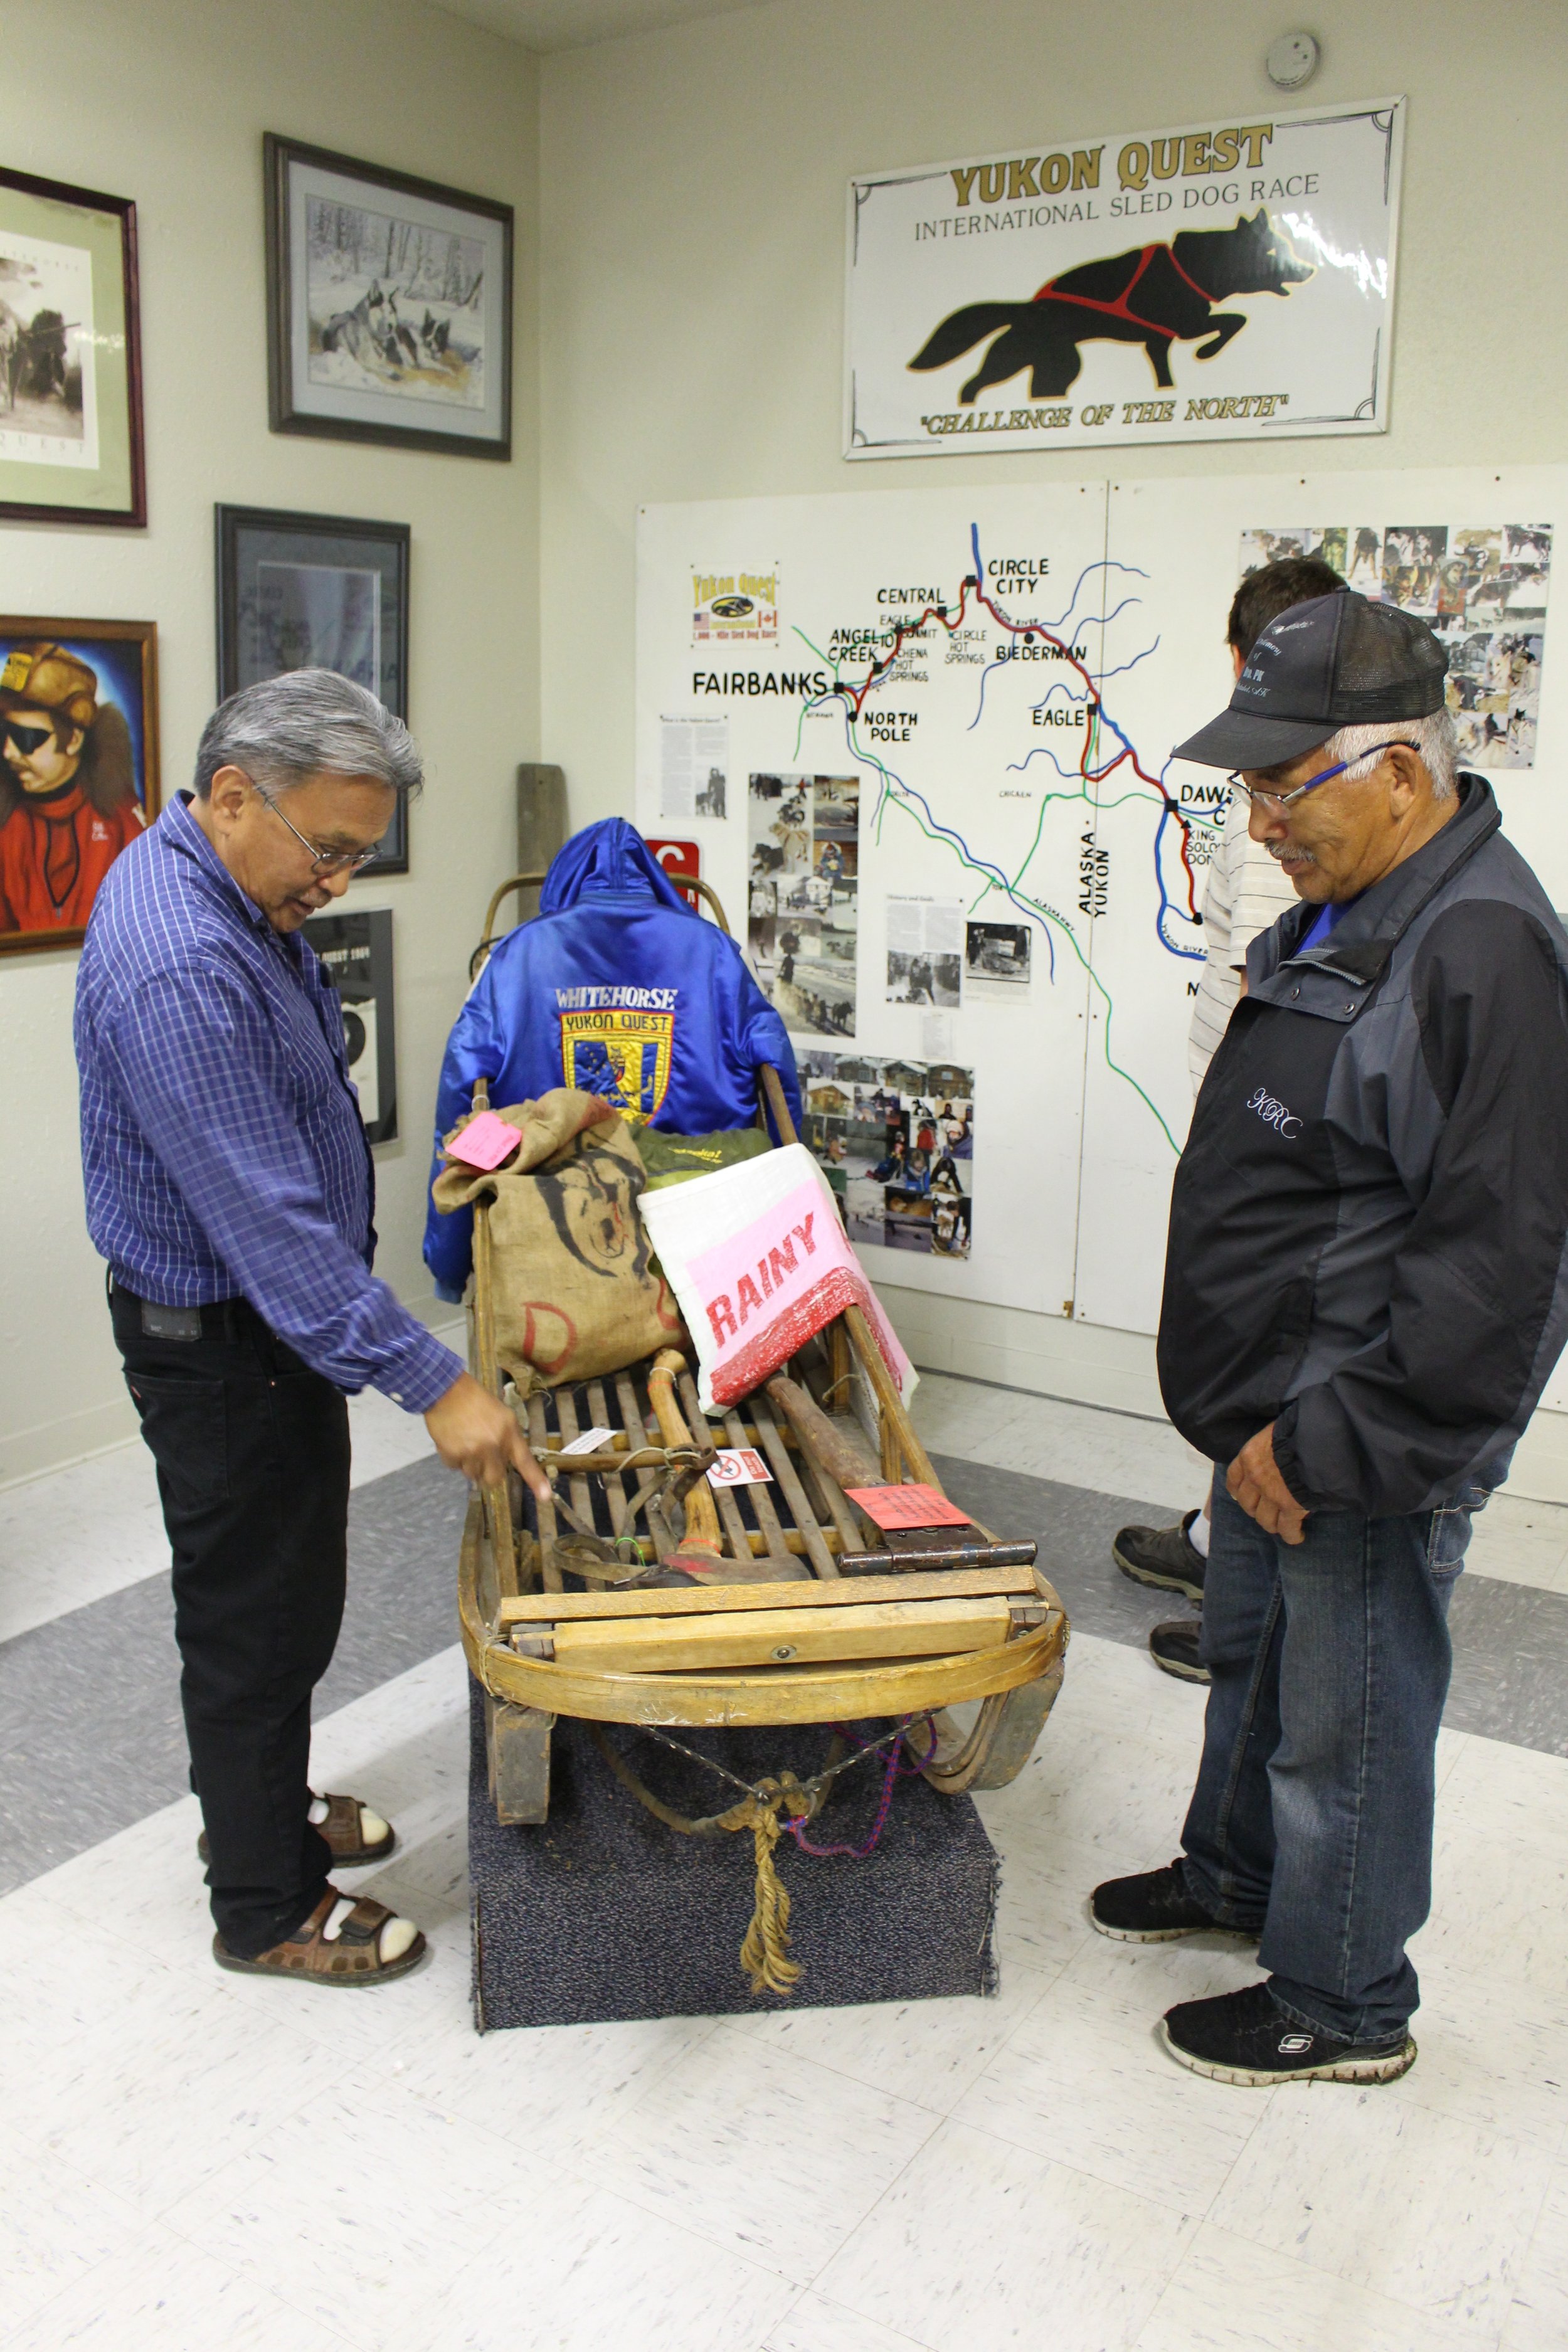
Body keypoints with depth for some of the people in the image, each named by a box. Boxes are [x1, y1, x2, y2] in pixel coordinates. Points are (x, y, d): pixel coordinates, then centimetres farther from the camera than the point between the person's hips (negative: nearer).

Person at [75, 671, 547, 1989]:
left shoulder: (227, 886, 2)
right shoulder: (178, 967, -32)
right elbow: (268, 1224, -34)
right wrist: (433, 1384, -33)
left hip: (267, 1314, 10)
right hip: (223, 1342, -10)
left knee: (282, 1596, 24)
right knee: (256, 1614, 6)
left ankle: (261, 1812, 45)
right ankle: (266, 1913, 26)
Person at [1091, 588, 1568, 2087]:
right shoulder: (1346, 911, 8)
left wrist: (1332, 1444, -24)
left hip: (1368, 1449, -10)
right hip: (1279, 1411, 10)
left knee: (1343, 1714, 8)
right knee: (1249, 1657, 26)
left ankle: (1341, 2005, 29)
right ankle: (1233, 1875, 49)